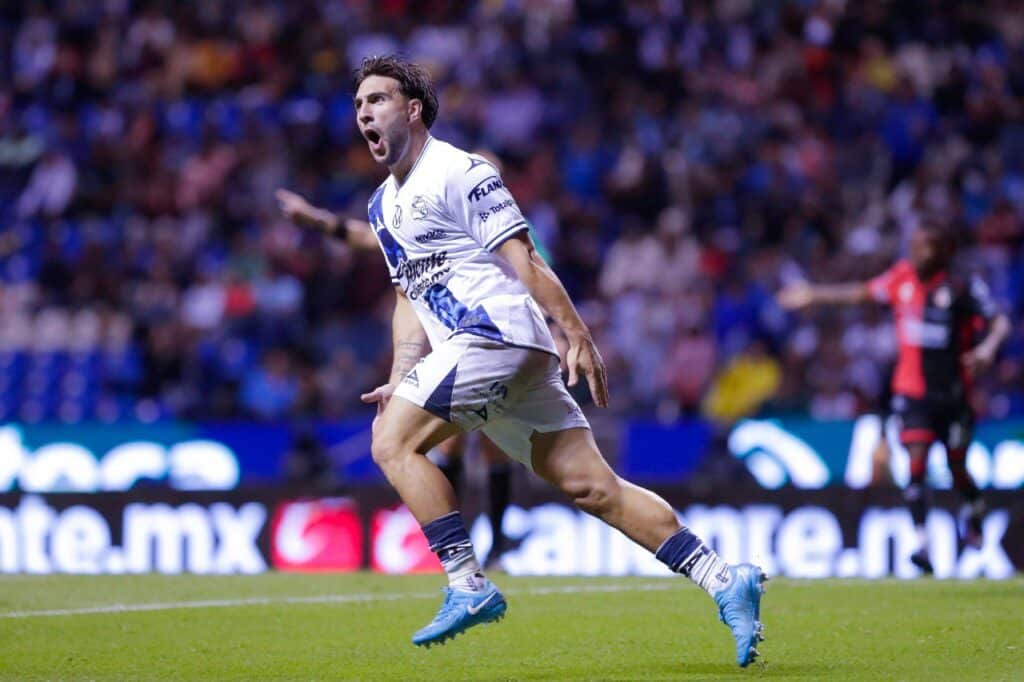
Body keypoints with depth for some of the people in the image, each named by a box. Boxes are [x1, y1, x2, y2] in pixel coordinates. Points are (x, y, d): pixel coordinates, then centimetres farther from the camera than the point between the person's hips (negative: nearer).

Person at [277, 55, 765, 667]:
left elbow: (524, 262, -12)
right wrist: (400, 380, 13)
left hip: (498, 335, -8)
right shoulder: (384, 205, 23)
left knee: (394, 443, -11)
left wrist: (579, 336, -17)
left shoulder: (459, 172, -5)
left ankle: (469, 586, -11)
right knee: (594, 487, 0)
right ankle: (723, 580, -4)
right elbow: (411, 296, 26)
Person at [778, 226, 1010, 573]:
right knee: (916, 462, -13)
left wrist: (988, 347, -34)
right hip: (912, 389, 2)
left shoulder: (964, 287, -10)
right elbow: (863, 292, 17)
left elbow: (999, 322, -14)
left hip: (953, 392, -2)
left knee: (956, 468, 8)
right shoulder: (902, 278, 2)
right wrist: (815, 294, 21)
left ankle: (975, 509, 41)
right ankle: (922, 542, -17)